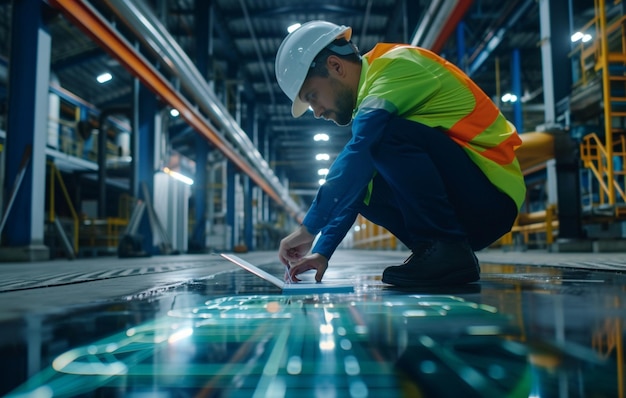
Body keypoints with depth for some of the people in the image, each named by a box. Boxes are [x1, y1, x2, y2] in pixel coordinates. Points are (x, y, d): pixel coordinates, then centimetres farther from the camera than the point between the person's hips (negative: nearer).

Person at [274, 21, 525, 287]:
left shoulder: (396, 64, -12)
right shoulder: (374, 89, 15)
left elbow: (358, 154, -29)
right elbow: (349, 183, 14)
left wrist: (309, 228, -26)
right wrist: (322, 252, 6)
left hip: (491, 197, -9)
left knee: (390, 134, -26)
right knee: (355, 185, 5)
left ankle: (448, 250, -15)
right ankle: (437, 250, 4)